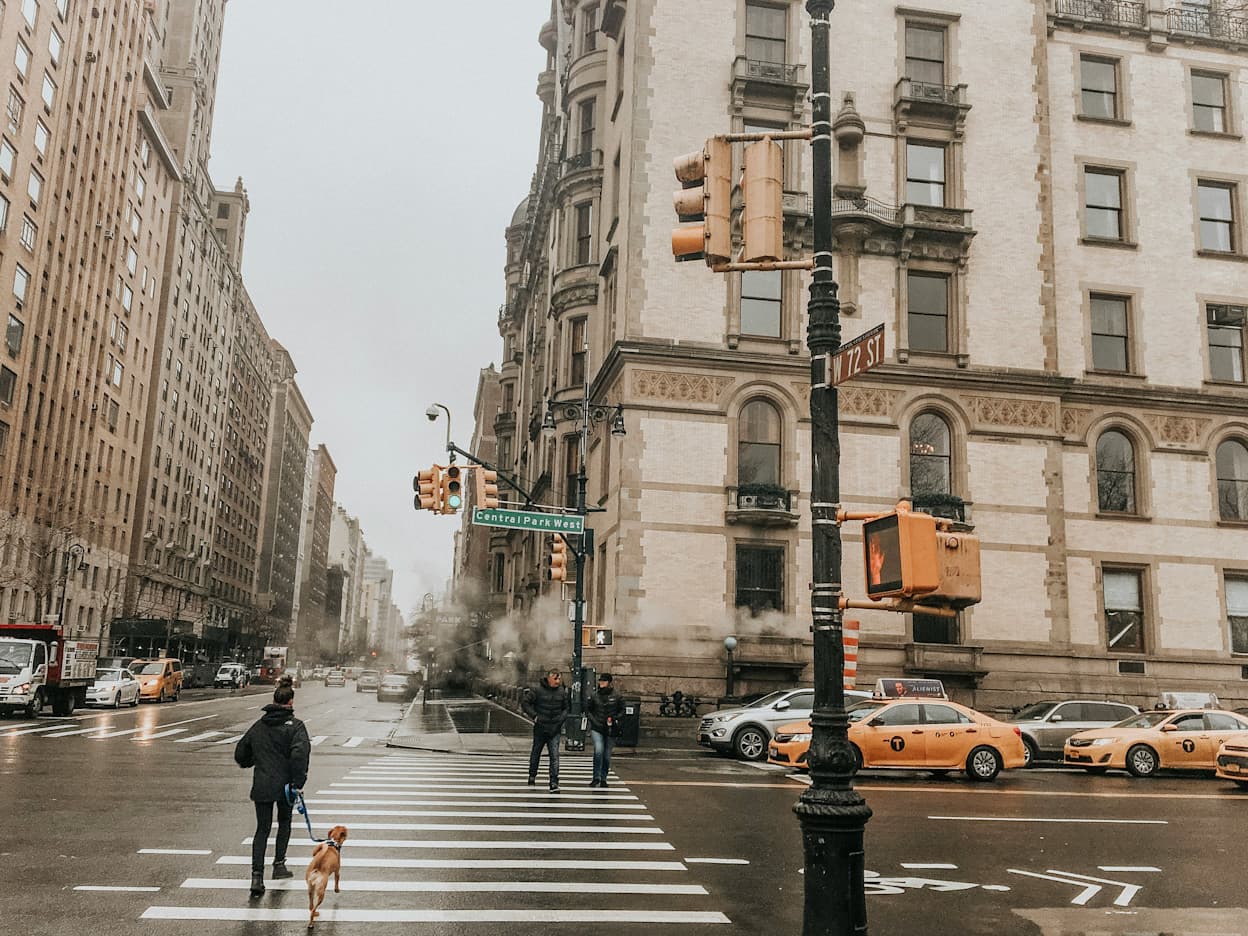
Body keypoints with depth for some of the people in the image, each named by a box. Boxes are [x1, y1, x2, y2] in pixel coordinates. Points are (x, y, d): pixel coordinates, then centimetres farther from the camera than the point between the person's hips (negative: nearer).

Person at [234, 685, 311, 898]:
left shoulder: (258, 726, 8)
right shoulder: (295, 726, -8)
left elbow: (240, 754, 16)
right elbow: (300, 753, -24)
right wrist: (299, 782, -18)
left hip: (261, 787, 3)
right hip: (285, 786, -3)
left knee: (262, 829, 6)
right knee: (284, 823, 21)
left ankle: (257, 875, -6)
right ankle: (279, 864, 22)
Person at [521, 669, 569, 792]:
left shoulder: (562, 692, 2)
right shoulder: (538, 690, -9)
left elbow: (567, 707, 15)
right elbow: (525, 703, -5)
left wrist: (561, 718, -1)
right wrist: (534, 716, -12)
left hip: (555, 730, 1)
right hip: (540, 728, -1)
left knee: (554, 755, -11)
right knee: (536, 752, 17)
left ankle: (554, 782, -12)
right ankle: (532, 775, 38)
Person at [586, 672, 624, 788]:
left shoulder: (616, 697, -1)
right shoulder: (594, 696, 3)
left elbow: (621, 711, 10)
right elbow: (588, 709, 15)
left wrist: (615, 719, -6)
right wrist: (593, 720, 0)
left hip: (610, 730, 0)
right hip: (597, 728, 0)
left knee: (607, 755, 8)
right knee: (598, 750, -20)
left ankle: (603, 779, 23)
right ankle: (596, 777, -9)